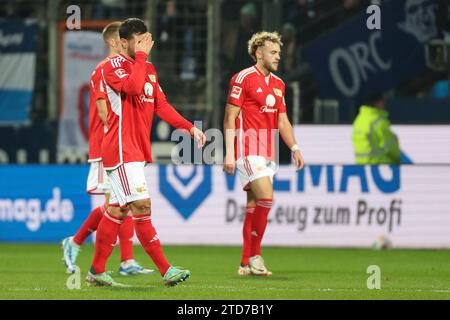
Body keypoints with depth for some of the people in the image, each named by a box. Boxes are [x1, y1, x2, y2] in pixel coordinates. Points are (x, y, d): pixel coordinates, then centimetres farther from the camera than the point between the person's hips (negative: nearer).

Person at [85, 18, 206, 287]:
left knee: (118, 210, 10)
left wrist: (190, 127, 9)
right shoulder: (113, 66, -9)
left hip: (137, 150, 9)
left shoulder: (149, 69, 17)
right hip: (122, 150, -9)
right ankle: (166, 270, -14)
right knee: (142, 207, -12)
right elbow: (133, 87, -28)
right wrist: (141, 56, -18)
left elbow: (161, 105, 19)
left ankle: (97, 271, 16)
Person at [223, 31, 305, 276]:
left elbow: (282, 120, 22)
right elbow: (230, 117, -9)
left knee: (254, 206, 7)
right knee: (266, 198, -19)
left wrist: (294, 148, 11)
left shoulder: (278, 84, 16)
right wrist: (229, 153, -15)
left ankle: (246, 264, 10)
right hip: (248, 150, -8)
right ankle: (254, 255, -11)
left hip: (267, 153, 8)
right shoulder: (243, 79, -8)